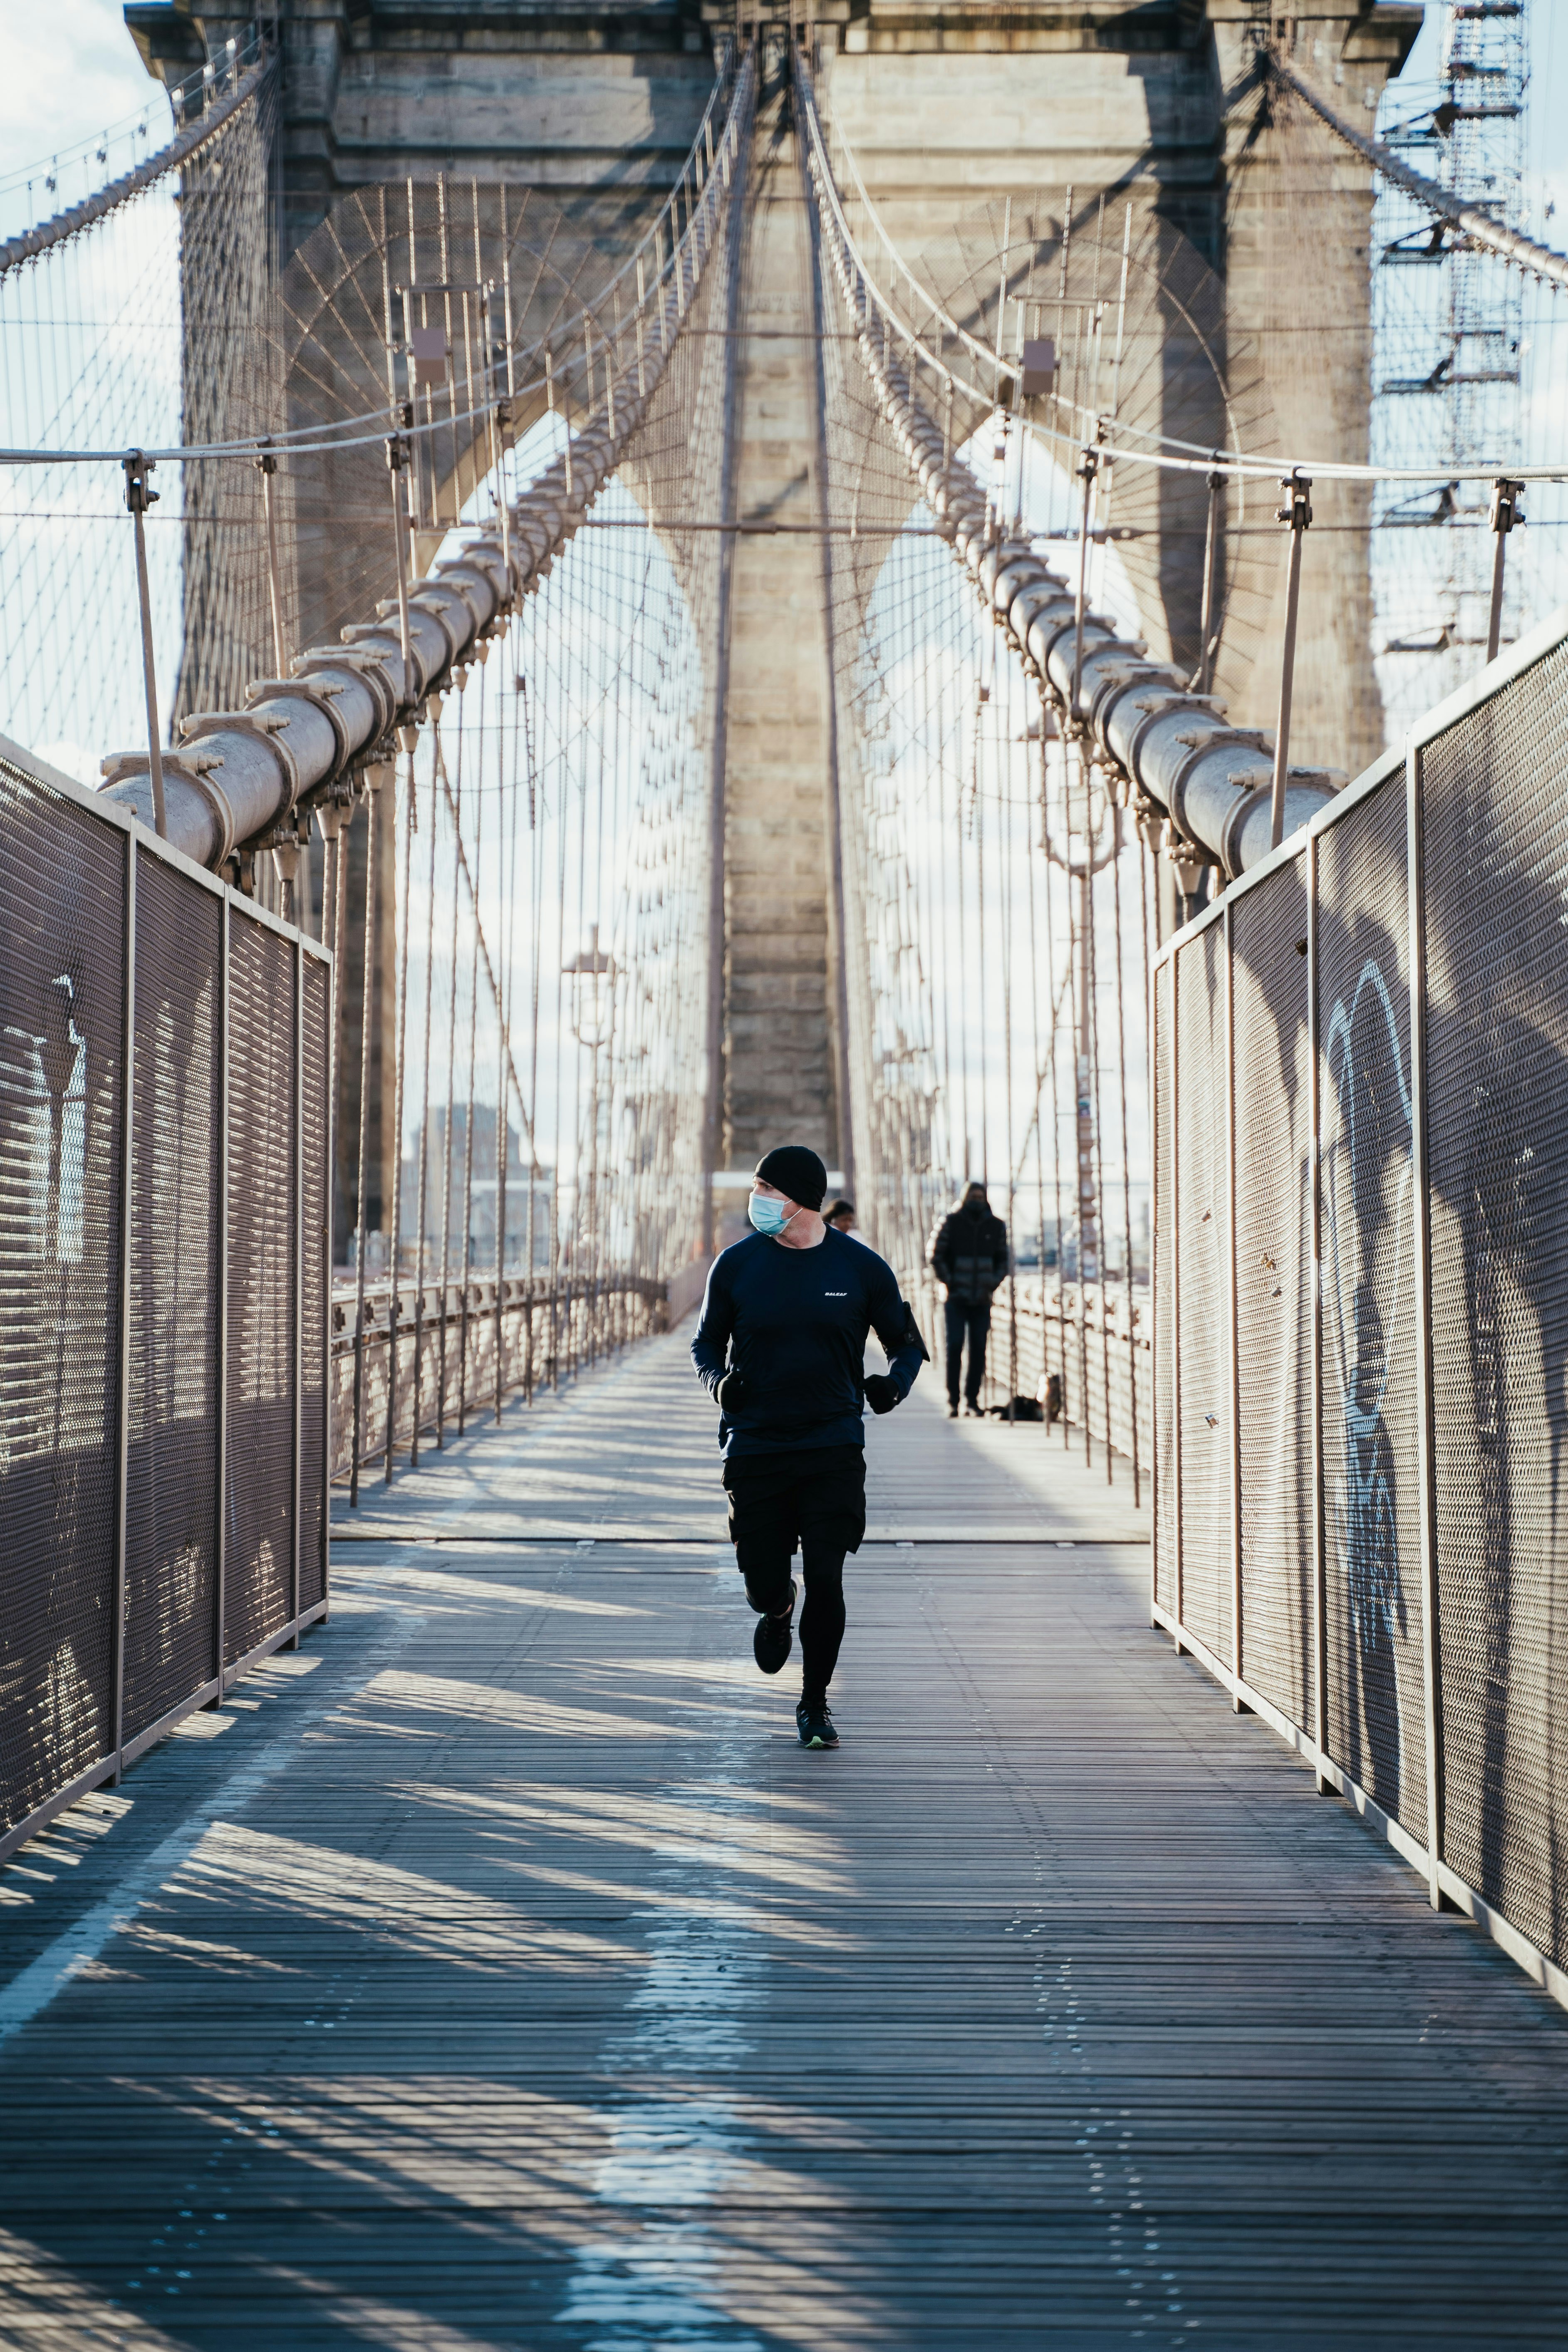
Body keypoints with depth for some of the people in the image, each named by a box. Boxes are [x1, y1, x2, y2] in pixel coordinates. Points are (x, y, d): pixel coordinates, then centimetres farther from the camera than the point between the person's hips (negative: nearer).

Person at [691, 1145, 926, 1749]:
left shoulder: (861, 1268, -1)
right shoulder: (737, 1265, 0)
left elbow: (907, 1344, 10)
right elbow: (707, 1342, 12)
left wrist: (893, 1384, -11)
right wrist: (718, 1380, -9)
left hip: (834, 1448, -1)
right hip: (754, 1446, 1)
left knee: (825, 1580, -8)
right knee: (764, 1584, 1)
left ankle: (814, 1703, 13)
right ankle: (778, 1611, 41)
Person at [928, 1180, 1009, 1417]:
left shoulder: (996, 1226, 5)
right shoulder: (951, 1223, -3)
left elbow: (1003, 1260, 14)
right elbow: (936, 1256, -1)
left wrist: (993, 1283, 1)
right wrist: (949, 1282, -7)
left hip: (982, 1300, 3)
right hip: (956, 1299, -3)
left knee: (979, 1350, 3)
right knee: (955, 1347, -7)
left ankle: (972, 1399, 10)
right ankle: (952, 1402, -4)